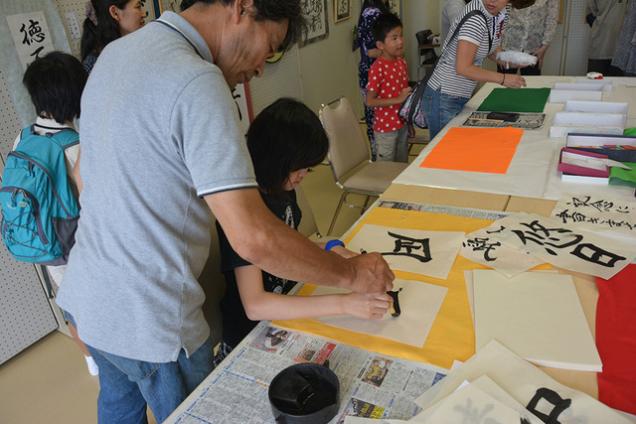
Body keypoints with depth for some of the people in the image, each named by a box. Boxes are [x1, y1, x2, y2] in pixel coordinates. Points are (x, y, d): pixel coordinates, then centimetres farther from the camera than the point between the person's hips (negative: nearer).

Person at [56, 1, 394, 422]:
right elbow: (254, 239, -32)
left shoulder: (115, 51, 3)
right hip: (146, 320, -8)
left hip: (86, 293, 8)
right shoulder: (196, 82, -26)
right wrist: (352, 272, -18)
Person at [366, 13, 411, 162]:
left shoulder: (402, 62, 4)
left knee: (403, 165, 19)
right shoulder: (377, 68, -20)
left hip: (402, 124, 7)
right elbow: (370, 101, -21)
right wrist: (398, 99, -25)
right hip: (385, 128, -7)